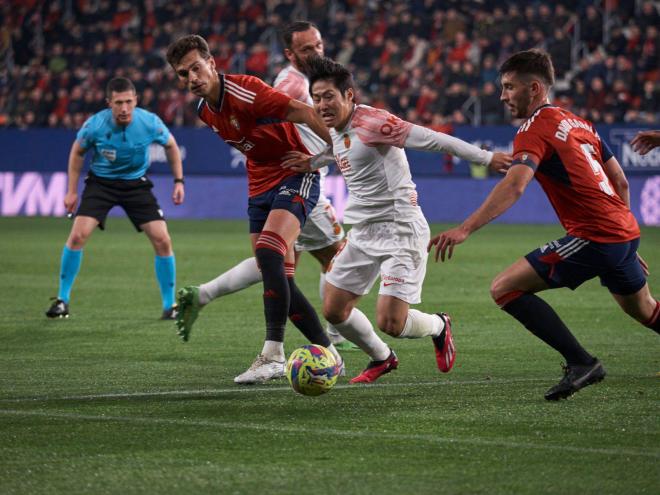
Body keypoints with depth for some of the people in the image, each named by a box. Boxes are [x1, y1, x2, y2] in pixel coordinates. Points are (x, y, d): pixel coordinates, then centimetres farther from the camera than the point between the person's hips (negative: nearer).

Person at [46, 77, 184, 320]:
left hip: (136, 183, 1)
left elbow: (171, 145, 2)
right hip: (101, 182, -1)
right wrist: (72, 191, 0)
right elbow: (78, 152, -1)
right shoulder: (95, 125, -21)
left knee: (162, 241, -10)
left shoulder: (149, 123, -20)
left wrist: (179, 181, -2)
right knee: (77, 235, -17)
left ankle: (169, 305, 5)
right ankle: (62, 300, -1)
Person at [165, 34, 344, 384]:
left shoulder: (243, 91, -20)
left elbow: (302, 112, -24)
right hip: (260, 185, 9)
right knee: (279, 281, 3)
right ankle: (328, 354, 14)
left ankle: (273, 355, -30)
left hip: (296, 175, -9)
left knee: (268, 252, -27)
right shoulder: (205, 112, 6)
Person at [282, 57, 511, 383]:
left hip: (400, 230, -9)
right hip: (363, 233, 9)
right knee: (334, 311, 6)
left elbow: (432, 140, -22)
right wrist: (312, 163, 31)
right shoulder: (337, 129, 9)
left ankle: (438, 326, 19)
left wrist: (486, 158, -24)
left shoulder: (371, 122, -19)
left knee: (390, 323, -15)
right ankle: (382, 358, 32)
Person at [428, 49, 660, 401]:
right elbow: (620, 181, 20)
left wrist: (464, 229, -34)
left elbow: (514, 186, -26)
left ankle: (581, 362, -11)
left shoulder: (535, 128, -9)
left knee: (505, 289, -10)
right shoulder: (580, 124, 16)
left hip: (593, 237, -9)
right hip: (626, 230, 9)